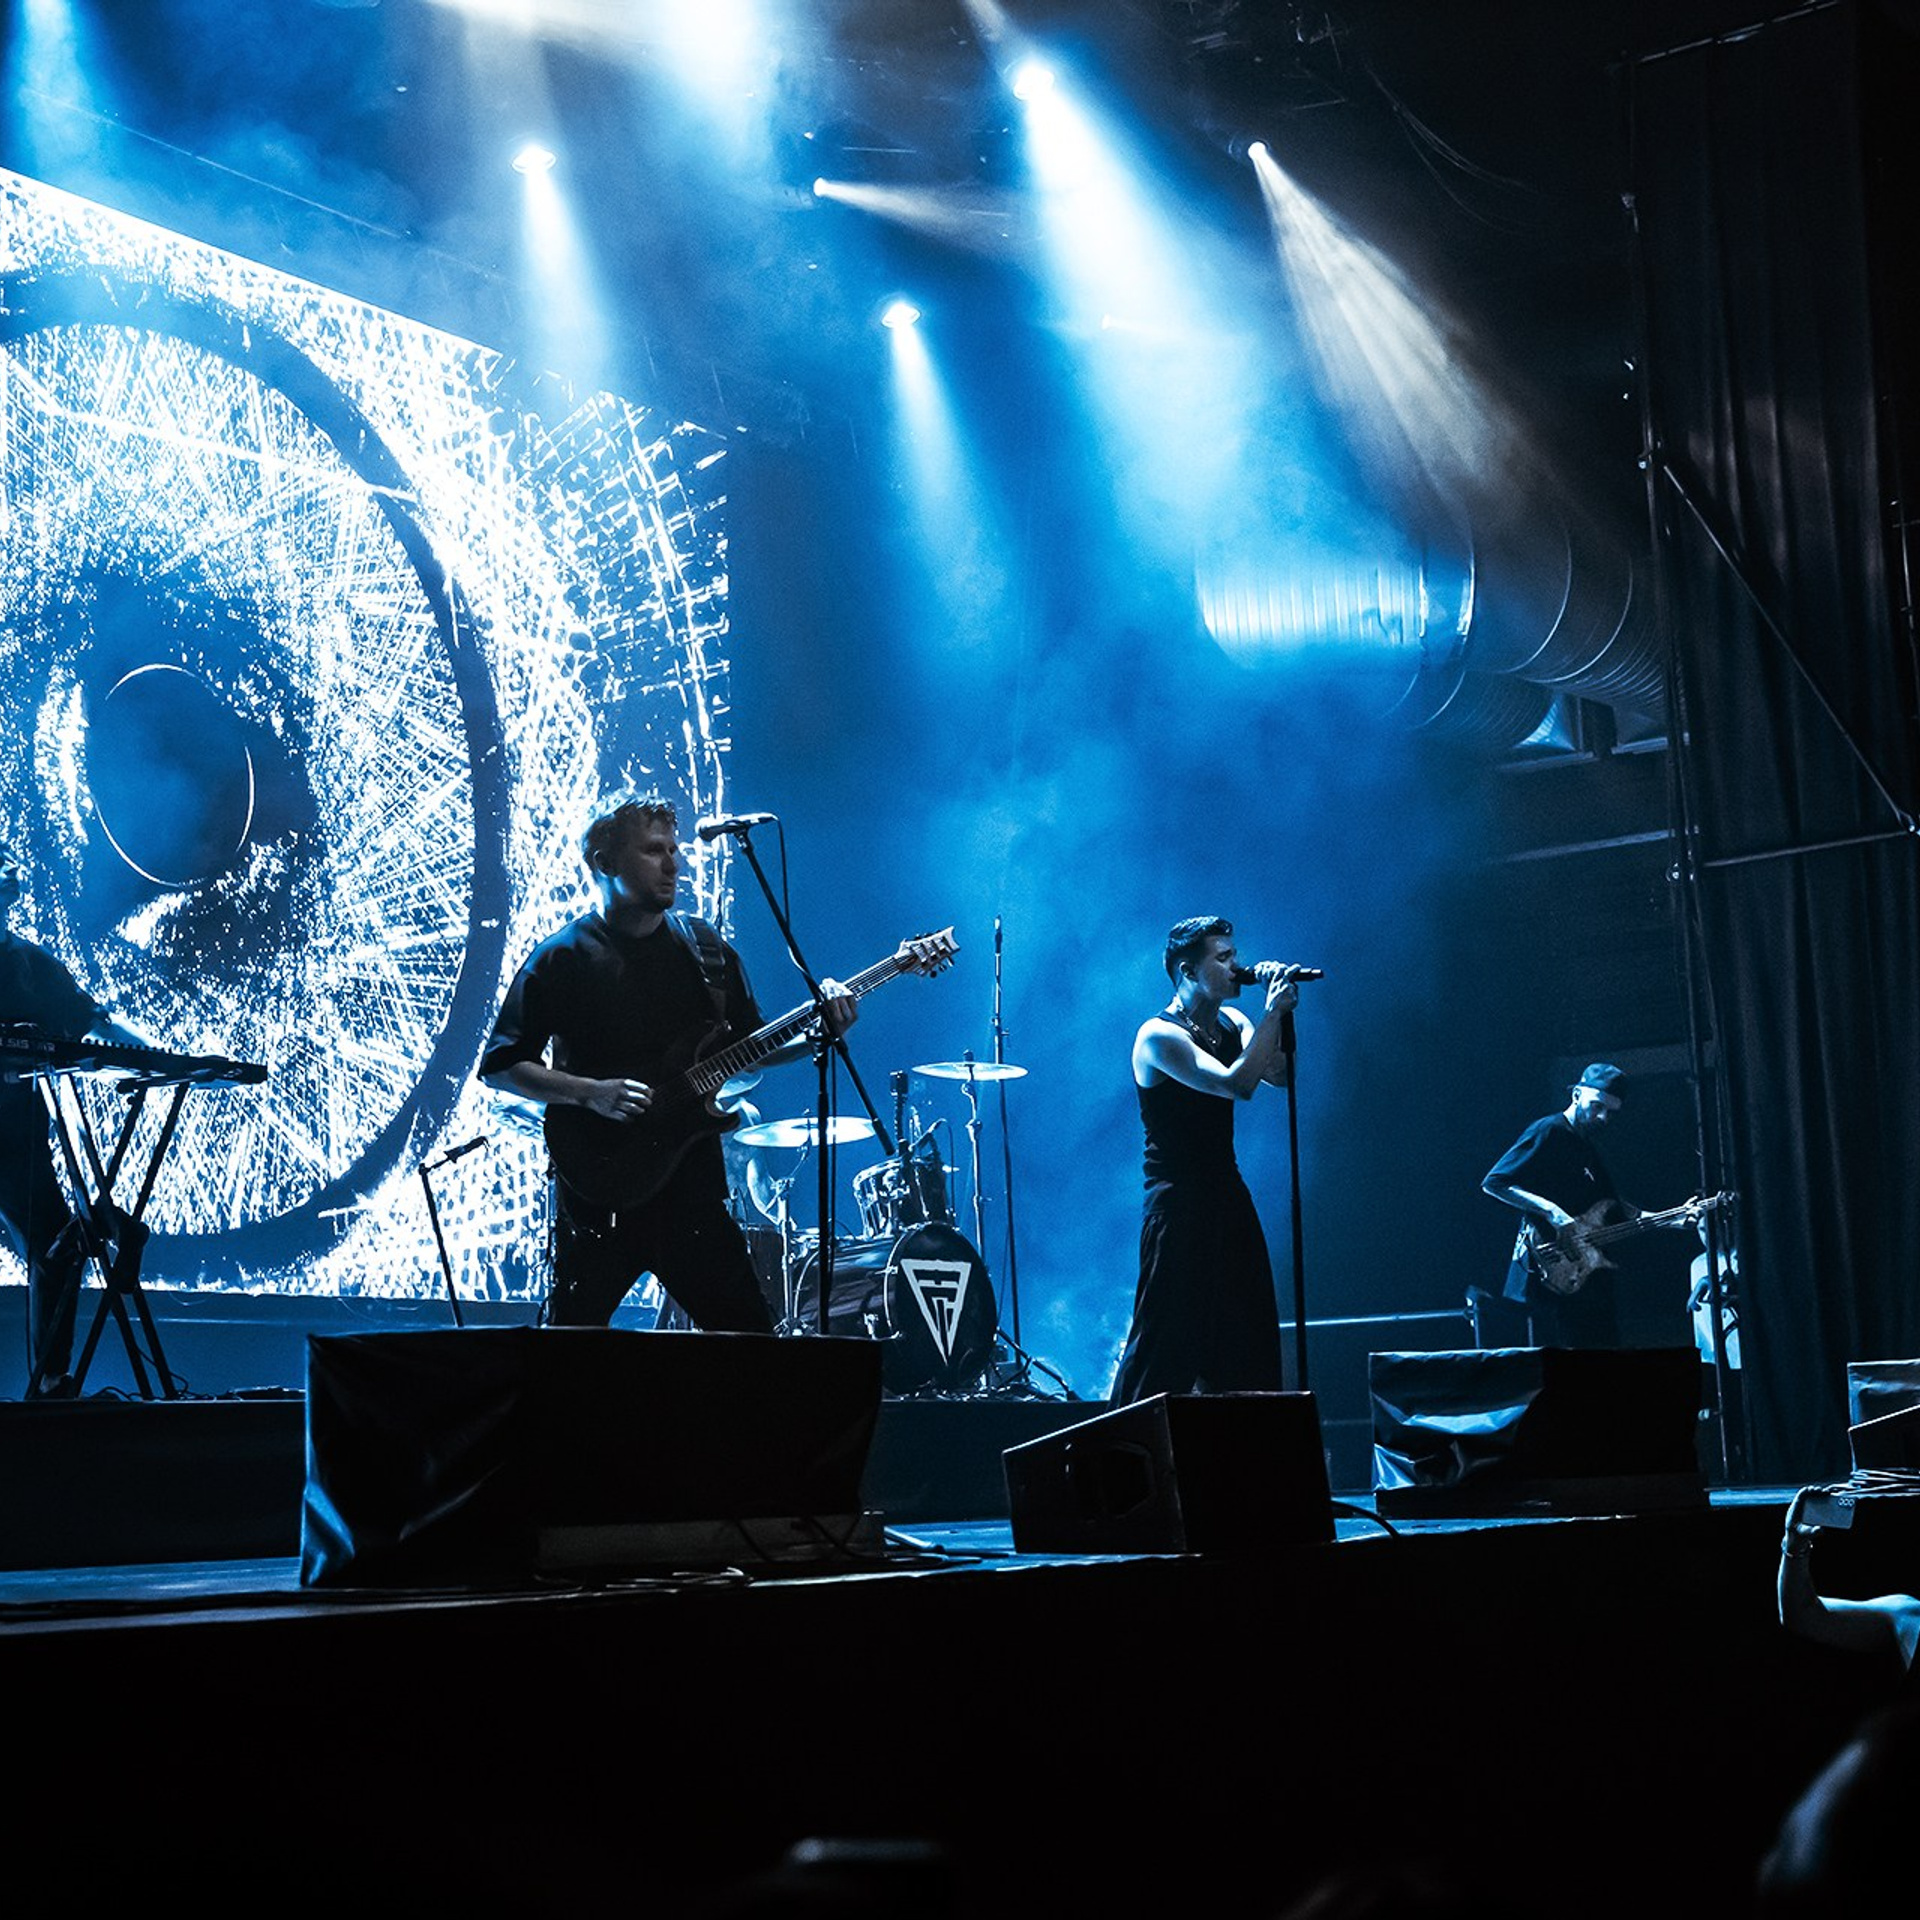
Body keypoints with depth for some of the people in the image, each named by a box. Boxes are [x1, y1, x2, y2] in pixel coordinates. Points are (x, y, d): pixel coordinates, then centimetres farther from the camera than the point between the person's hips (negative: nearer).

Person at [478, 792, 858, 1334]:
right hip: (599, 1191, -4)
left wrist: (817, 1034, -2)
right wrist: (591, 1093, -18)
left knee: (750, 1335, 4)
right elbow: (498, 1066, -5)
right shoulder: (563, 959, -4)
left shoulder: (704, 947, 10)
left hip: (692, 1186, 4)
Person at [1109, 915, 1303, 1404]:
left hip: (1228, 1196, 8)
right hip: (1178, 1204, -8)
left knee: (1249, 1339, 10)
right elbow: (1236, 1084, -27)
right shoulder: (1158, 1036, -16)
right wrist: (1272, 1013, -22)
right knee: (1165, 1345, -8)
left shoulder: (1231, 1023, 9)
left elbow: (1281, 1075, 0)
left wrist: (1280, 1011, -8)